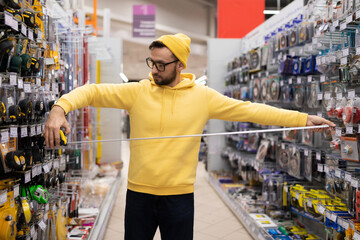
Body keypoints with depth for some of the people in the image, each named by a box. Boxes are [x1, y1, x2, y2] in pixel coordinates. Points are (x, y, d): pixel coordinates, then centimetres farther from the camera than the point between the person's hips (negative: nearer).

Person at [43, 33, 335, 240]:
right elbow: (94, 91, -7)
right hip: (139, 194, 1)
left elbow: (248, 110, -3)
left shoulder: (203, 96, -5)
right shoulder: (136, 92, -5)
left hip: (180, 196, 0)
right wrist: (60, 107, -27)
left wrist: (303, 119, -2)